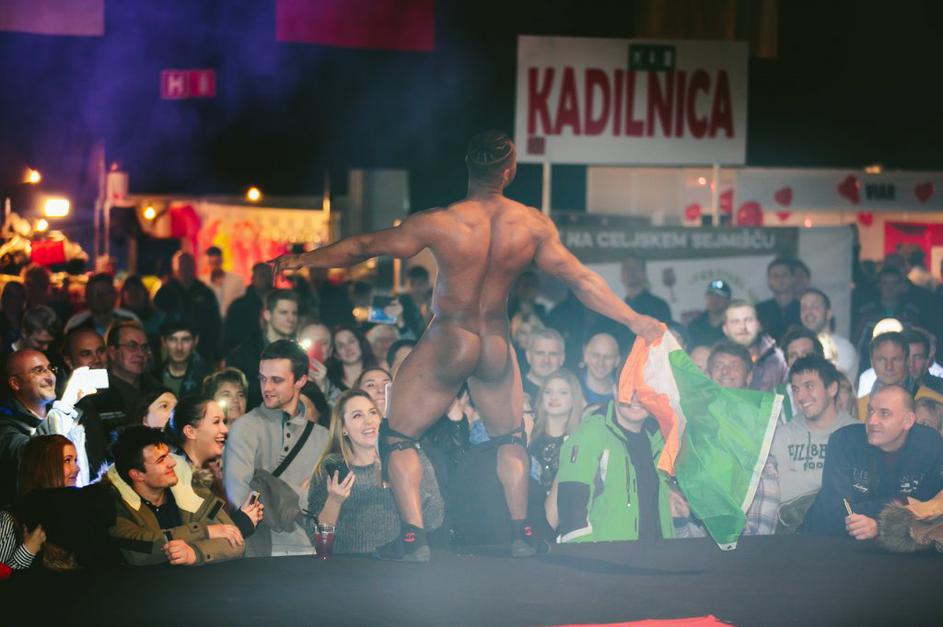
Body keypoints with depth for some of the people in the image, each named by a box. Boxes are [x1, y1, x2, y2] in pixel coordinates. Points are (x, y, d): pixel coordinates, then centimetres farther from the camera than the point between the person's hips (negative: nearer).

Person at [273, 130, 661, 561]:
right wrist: (635, 320, 7)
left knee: (400, 437, 9)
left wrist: (300, 260, 3)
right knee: (510, 438, 24)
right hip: (496, 346, 3)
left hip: (447, 344, -3)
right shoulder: (534, 225, -11)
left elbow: (364, 247, -9)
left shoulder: (438, 223, -19)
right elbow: (582, 281, -4)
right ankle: (521, 534, 19)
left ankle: (413, 538, -4)